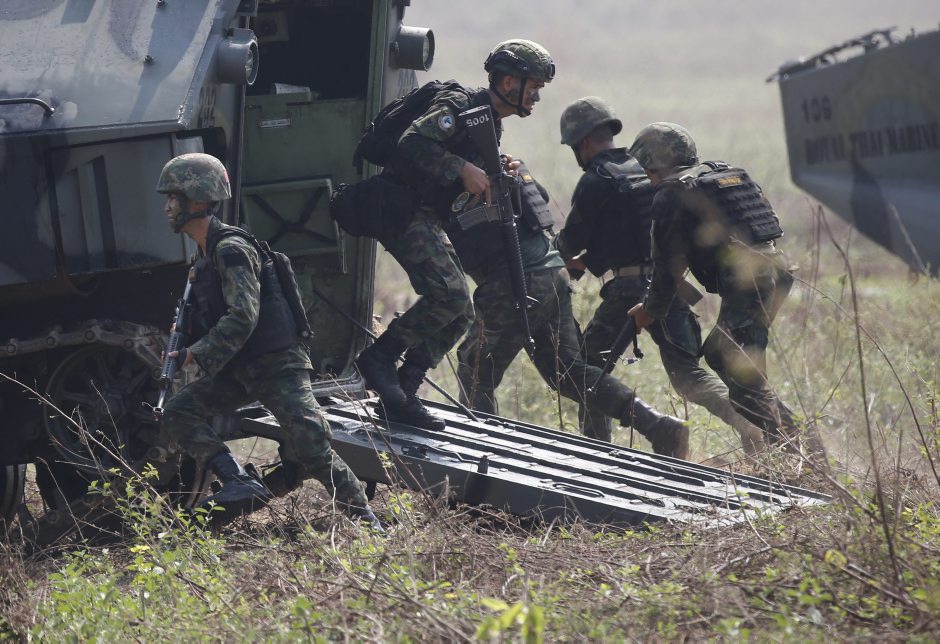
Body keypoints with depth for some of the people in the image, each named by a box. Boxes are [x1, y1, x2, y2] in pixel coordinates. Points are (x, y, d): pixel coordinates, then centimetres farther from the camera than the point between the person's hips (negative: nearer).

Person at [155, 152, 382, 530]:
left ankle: (368, 523, -5)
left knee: (312, 448, -16)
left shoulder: (231, 250, -14)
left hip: (277, 364, -9)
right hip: (240, 371, 9)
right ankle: (243, 485, -16)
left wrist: (197, 356, -25)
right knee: (177, 413, -5)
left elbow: (242, 318, -24)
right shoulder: (204, 257, 16)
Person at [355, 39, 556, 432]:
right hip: (402, 210, -10)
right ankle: (379, 357, -11)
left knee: (460, 314, 4)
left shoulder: (492, 126, 17)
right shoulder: (460, 107, -15)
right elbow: (412, 143, -29)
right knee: (449, 295, -23)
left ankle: (400, 395, 7)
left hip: (427, 221, 10)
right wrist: (463, 169, -28)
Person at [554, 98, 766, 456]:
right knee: (687, 374, 5)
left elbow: (572, 242, -2)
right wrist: (587, 259, 24)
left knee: (590, 363, 13)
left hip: (631, 289, -6)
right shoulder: (645, 169, 16)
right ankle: (745, 418, -17)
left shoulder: (596, 181, -7)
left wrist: (558, 248, 21)